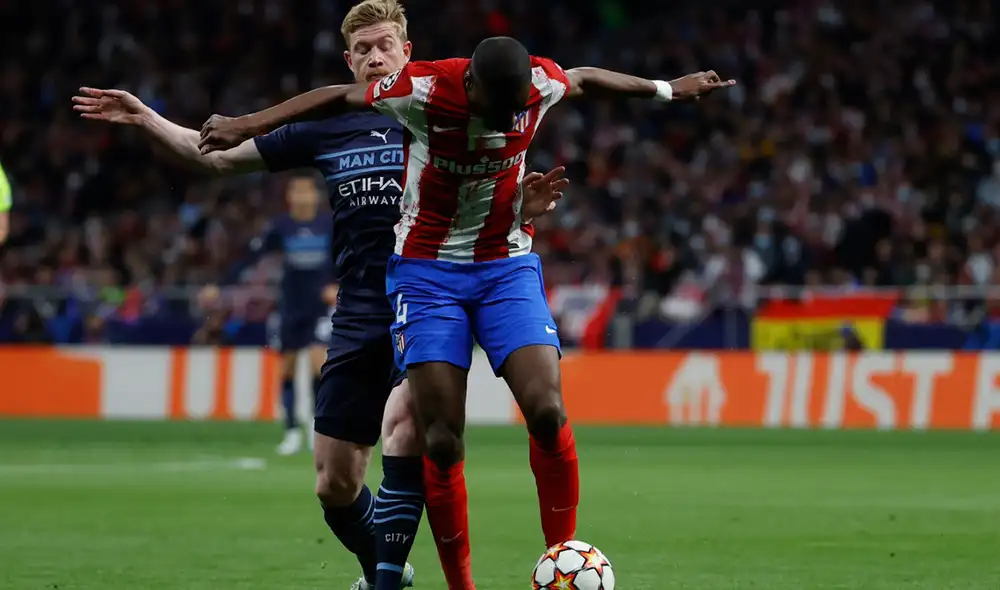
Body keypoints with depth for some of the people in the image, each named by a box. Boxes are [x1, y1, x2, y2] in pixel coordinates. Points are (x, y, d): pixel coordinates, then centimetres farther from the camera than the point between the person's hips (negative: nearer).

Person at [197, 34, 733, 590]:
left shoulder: (542, 82, -11)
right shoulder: (422, 89, -19)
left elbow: (585, 79, 14)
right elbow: (338, 98, -1)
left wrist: (667, 88, 28)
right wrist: (246, 125, 1)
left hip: (509, 267, 2)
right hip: (427, 269, -2)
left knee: (548, 411, -19)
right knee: (442, 442, -9)